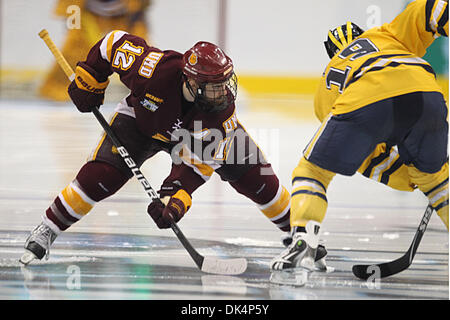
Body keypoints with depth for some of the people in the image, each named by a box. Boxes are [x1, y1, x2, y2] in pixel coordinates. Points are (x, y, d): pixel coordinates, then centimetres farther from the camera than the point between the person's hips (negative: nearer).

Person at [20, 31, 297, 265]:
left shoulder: (223, 103, -35)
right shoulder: (155, 69, -40)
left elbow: (200, 158, -32)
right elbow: (116, 42, -23)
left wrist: (178, 195, -42)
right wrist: (89, 80, -15)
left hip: (203, 128, 1)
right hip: (143, 119, -1)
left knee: (256, 177, -9)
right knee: (100, 176, -20)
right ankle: (46, 232, -3)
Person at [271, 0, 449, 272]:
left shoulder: (326, 87, 38)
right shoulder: (387, 36, 41)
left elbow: (369, 162, 32)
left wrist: (410, 178, 31)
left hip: (362, 106, -1)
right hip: (424, 91, 1)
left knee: (311, 171, 19)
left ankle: (303, 244, -1)